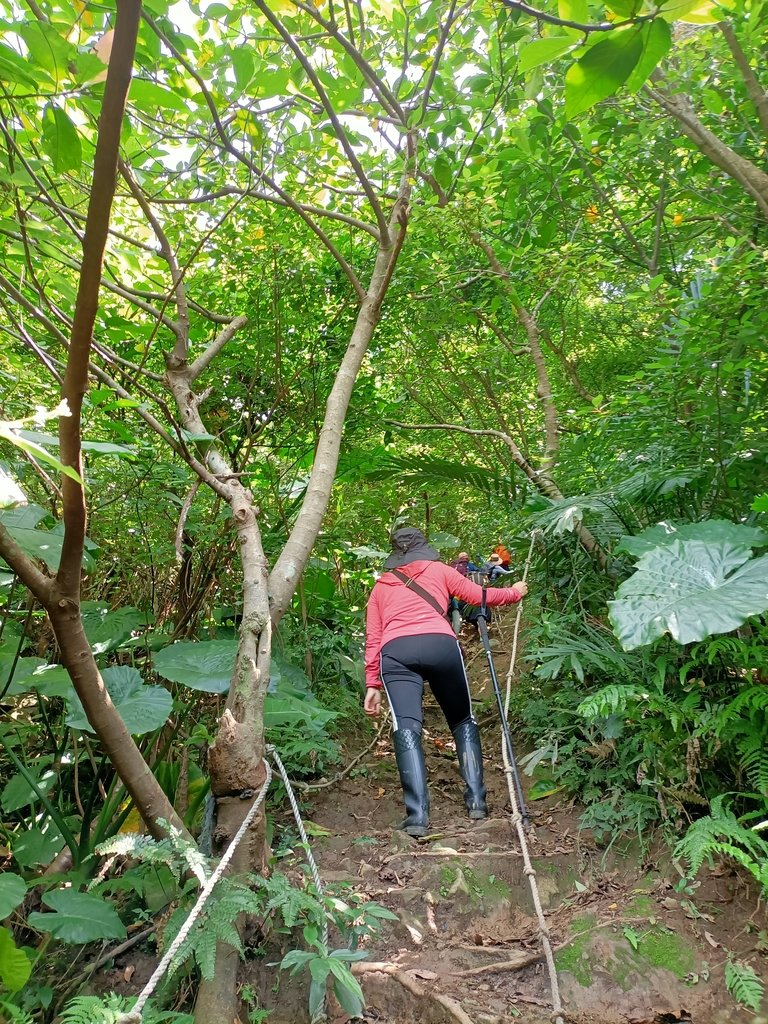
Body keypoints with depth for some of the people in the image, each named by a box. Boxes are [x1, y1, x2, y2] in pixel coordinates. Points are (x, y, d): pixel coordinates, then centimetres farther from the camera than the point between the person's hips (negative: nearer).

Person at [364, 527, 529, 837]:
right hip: (440, 645, 0)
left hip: (395, 652, 1)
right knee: (463, 720, 17)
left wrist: (372, 685, 19)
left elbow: (373, 638, 22)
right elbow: (479, 596, 28)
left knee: (406, 727, -9)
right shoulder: (439, 570, 25)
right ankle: (476, 800, 9)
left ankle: (417, 815, -21)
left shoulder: (381, 585, 29)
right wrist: (515, 592, 46)